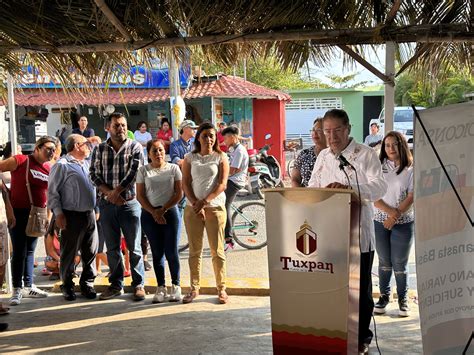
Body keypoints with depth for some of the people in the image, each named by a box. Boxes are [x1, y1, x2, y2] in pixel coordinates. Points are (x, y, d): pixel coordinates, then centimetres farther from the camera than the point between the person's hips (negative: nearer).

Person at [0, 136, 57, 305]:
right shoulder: (20, 161, -10)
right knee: (19, 251, -4)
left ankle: (28, 286, 20)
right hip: (18, 213, -6)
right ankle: (16, 290, 5)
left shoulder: (49, 169, 7)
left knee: (30, 251, 13)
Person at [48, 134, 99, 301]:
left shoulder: (88, 164, 16)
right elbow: (52, 191, -8)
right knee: (69, 253, 2)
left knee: (90, 252, 9)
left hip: (90, 214, 6)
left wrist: (96, 209, 13)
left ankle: (87, 284, 20)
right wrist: (58, 213, -14)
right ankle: (67, 286, 14)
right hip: (72, 215, -6)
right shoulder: (62, 165, -6)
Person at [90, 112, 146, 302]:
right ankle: (115, 285, 20)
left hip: (130, 203, -2)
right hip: (106, 204, 3)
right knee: (112, 248, 10)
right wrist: (109, 193, -11)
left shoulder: (135, 147, 1)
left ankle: (138, 284, 11)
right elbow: (94, 174, 2)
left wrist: (117, 191, -14)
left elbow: (134, 172, -9)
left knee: (134, 247, 2)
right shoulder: (99, 149, 9)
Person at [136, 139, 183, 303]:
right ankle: (161, 288, 12)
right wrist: (154, 212, -8)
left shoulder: (173, 168, 4)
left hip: (170, 212, -1)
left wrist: (163, 210, -9)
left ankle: (176, 286, 6)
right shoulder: (143, 170, 7)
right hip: (149, 214, 1)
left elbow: (179, 193, -1)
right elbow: (140, 196, 3)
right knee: (157, 252, 4)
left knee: (171, 251, -5)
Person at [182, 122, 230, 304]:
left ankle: (221, 289, 8)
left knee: (217, 250, 0)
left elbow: (222, 184, -5)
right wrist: (196, 204, -10)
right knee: (194, 250, 6)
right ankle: (194, 288, 14)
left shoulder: (221, 158, 4)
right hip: (192, 208, 2)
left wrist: (205, 201, -14)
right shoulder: (190, 158, 9)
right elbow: (185, 183, 3)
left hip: (215, 207, -2)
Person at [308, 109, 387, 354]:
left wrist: (349, 188, -33)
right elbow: (312, 188, 16)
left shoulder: (366, 154, -5)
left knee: (360, 287, 6)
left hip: (358, 234, -4)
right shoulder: (323, 156, 13)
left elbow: (379, 186, -18)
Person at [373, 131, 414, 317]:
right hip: (380, 221, 2)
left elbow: (411, 197, -7)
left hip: (403, 223, -2)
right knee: (384, 262, 10)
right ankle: (384, 296, 23)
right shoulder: (379, 167, 4)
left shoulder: (411, 169, -2)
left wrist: (395, 216, -14)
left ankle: (403, 299, 16)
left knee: (399, 265, 2)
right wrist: (390, 210, -15)